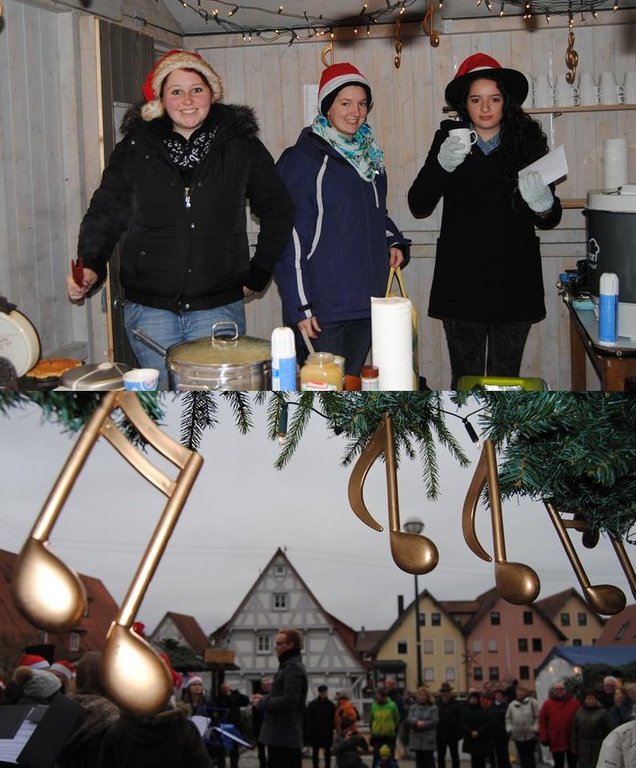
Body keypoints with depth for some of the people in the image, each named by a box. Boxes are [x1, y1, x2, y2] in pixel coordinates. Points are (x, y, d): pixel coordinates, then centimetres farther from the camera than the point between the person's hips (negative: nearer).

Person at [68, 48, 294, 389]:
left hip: (218, 308, 0)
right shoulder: (135, 148, 4)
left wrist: (258, 274, 10)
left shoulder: (240, 146, 3)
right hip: (149, 308, 1)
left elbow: (278, 211, 14)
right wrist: (90, 267, -9)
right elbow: (105, 214, 7)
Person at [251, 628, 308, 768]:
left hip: (285, 738, -11)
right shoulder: (288, 666, 20)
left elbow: (289, 701, -24)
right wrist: (265, 698, 11)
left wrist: (262, 703, -12)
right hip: (279, 736, 11)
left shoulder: (294, 668, -15)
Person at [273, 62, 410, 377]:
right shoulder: (302, 159, -8)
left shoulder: (370, 157, 15)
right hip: (320, 310, -7)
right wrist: (299, 306, -16)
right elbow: (288, 237, -11)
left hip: (366, 303, 7)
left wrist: (394, 242, 8)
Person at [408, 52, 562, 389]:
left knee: (506, 378, 5)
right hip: (462, 282, 0)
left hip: (514, 282, 1)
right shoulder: (449, 140, 4)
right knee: (465, 378, 2)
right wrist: (442, 164, -19)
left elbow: (549, 221, 7)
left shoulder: (527, 141, 4)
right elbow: (418, 206, -3)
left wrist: (543, 205, -18)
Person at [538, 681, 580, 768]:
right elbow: (542, 722, -1)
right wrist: (544, 738, -5)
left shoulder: (574, 702, -3)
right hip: (556, 742, 0)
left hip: (572, 741, 0)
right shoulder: (547, 704, -1)